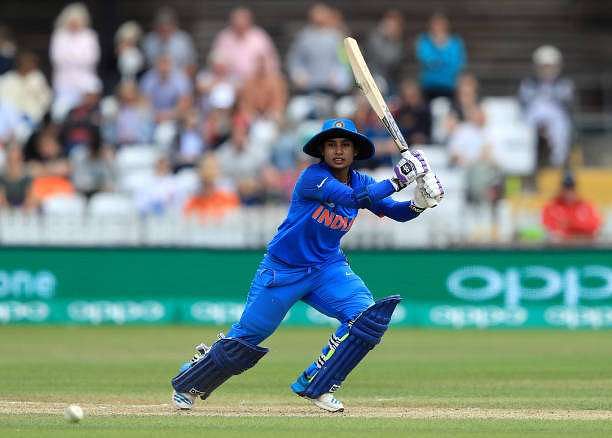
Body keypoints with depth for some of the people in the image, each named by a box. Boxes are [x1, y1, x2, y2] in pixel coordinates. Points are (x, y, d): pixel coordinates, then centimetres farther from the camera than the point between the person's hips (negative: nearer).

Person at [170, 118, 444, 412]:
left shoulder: (361, 182, 0)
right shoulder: (313, 177, -20)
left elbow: (397, 212, -3)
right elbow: (354, 198, -34)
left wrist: (420, 202, -24)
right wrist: (398, 180, -36)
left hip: (328, 267, 5)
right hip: (282, 269, -5)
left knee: (367, 316, -18)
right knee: (246, 337, 0)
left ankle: (315, 386, -5)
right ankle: (188, 384, 26)